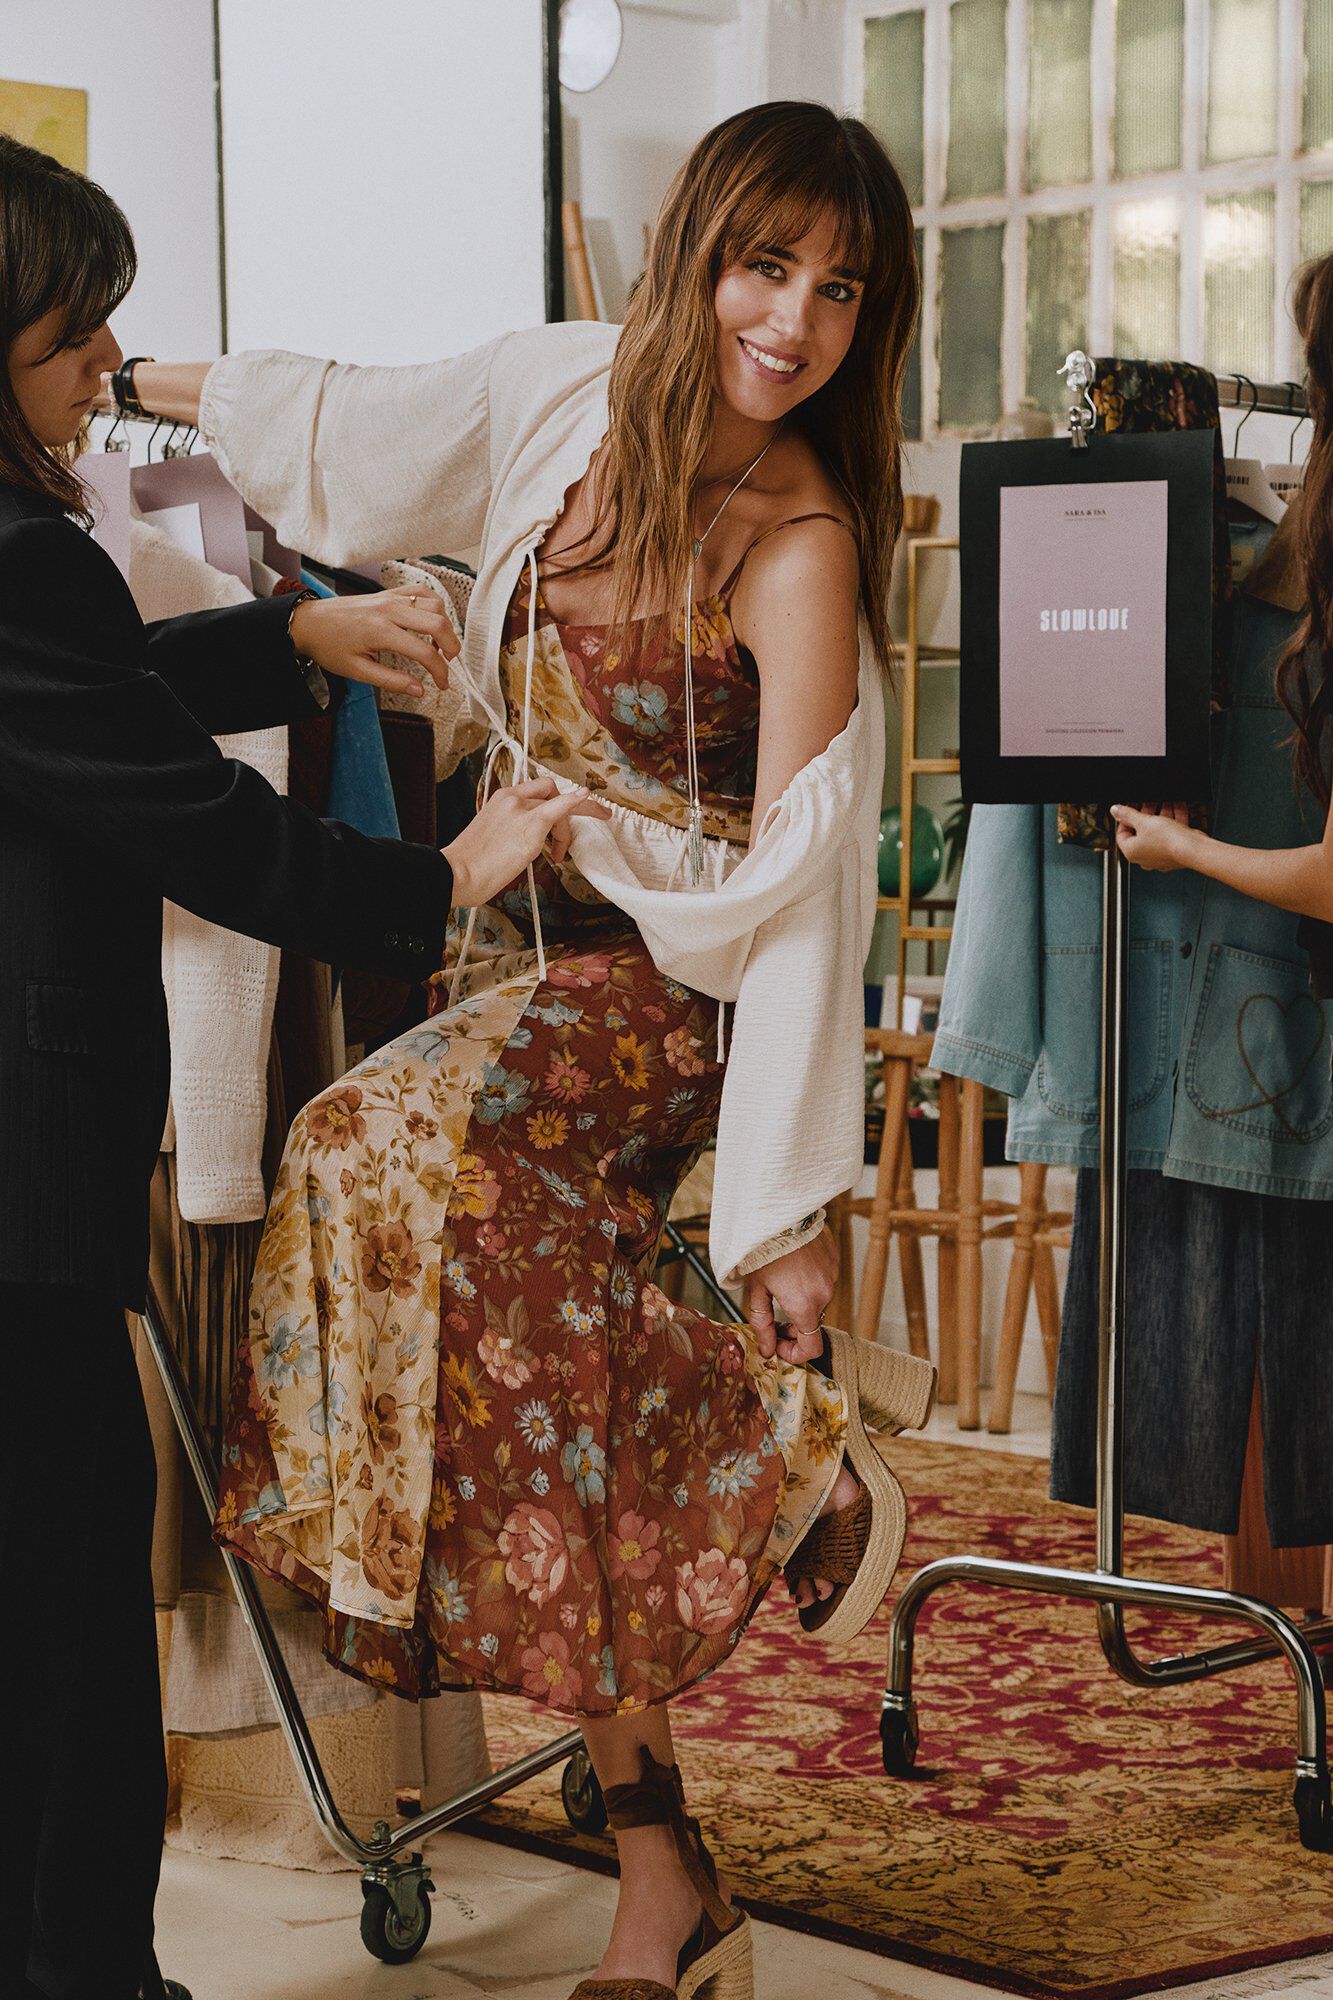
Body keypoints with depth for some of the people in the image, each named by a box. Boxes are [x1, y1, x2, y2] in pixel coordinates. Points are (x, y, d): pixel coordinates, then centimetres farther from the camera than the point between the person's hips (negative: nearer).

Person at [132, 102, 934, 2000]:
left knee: (401, 1151, -31)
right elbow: (356, 431, 18)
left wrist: (792, 1208, -23)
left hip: (665, 984, -6)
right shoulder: (568, 392, -2)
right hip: (516, 936, 6)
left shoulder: (801, 550, -18)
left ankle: (800, 1449, -15)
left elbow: (802, 898, -21)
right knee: (525, 1366, -3)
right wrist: (127, 374, 27)